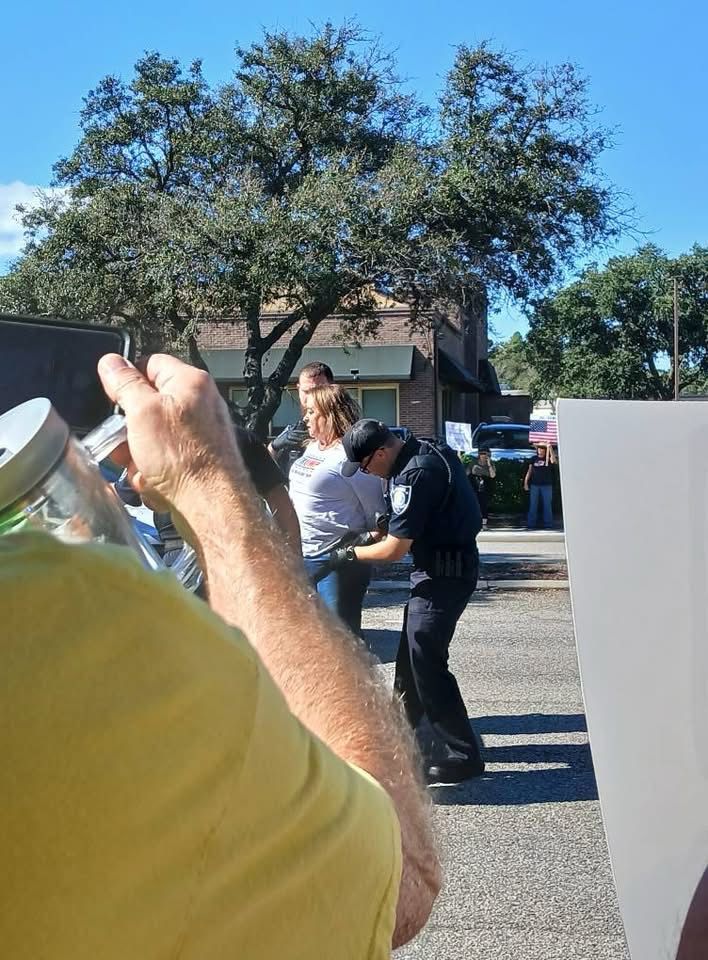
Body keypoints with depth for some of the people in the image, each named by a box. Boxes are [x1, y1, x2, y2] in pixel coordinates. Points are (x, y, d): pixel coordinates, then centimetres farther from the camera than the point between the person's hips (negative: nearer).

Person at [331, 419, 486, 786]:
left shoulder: (416, 474, -23)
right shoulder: (427, 450, 7)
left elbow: (395, 548, -20)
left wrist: (350, 554, -5)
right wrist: (388, 522, 11)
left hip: (444, 573, -11)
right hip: (440, 566, 11)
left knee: (426, 662, -7)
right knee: (410, 657, 18)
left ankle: (463, 756, 0)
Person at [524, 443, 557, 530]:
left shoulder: (548, 458, 2)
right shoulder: (534, 459, 8)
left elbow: (553, 460, -22)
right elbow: (529, 471, 11)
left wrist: (550, 447, -28)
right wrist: (526, 482, 5)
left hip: (546, 485, -2)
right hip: (534, 485, 2)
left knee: (547, 505, 0)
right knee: (533, 506, 2)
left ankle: (548, 524, 4)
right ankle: (531, 524, 4)